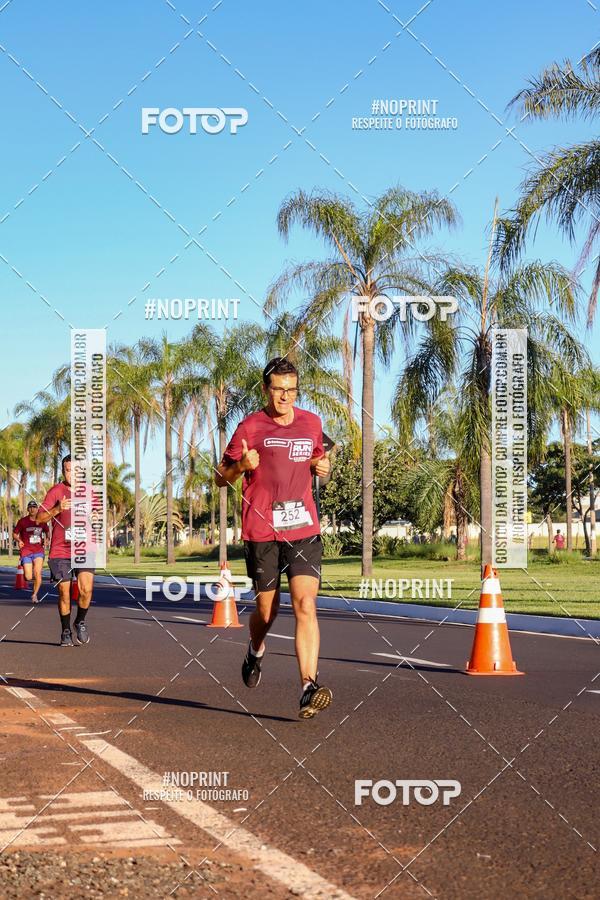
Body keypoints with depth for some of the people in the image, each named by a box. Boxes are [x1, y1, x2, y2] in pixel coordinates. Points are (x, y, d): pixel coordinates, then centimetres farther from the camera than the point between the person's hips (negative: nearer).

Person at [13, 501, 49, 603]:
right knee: (29, 577, -8)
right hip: (26, 550, -1)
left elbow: (47, 532, 24)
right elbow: (14, 534, 6)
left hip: (38, 550, 2)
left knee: (37, 574, -14)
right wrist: (19, 540, -14)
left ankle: (35, 594, 8)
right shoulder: (22, 521, -2)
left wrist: (46, 540, 6)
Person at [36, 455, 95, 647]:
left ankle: (81, 621, 11)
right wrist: (57, 509, -26)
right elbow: (39, 518, -9)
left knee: (86, 589, -15)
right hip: (60, 551, -2)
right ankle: (66, 632, 19)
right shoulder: (56, 491, -2)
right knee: (64, 593, 0)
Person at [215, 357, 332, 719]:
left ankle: (309, 689, -20)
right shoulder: (251, 427, -1)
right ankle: (256, 650, 44)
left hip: (304, 529, 2)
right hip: (262, 532, -2)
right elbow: (221, 478, 4)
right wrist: (241, 465, -18)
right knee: (267, 610, 9)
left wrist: (324, 466, 5)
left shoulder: (311, 422, 11)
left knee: (306, 605, -14)